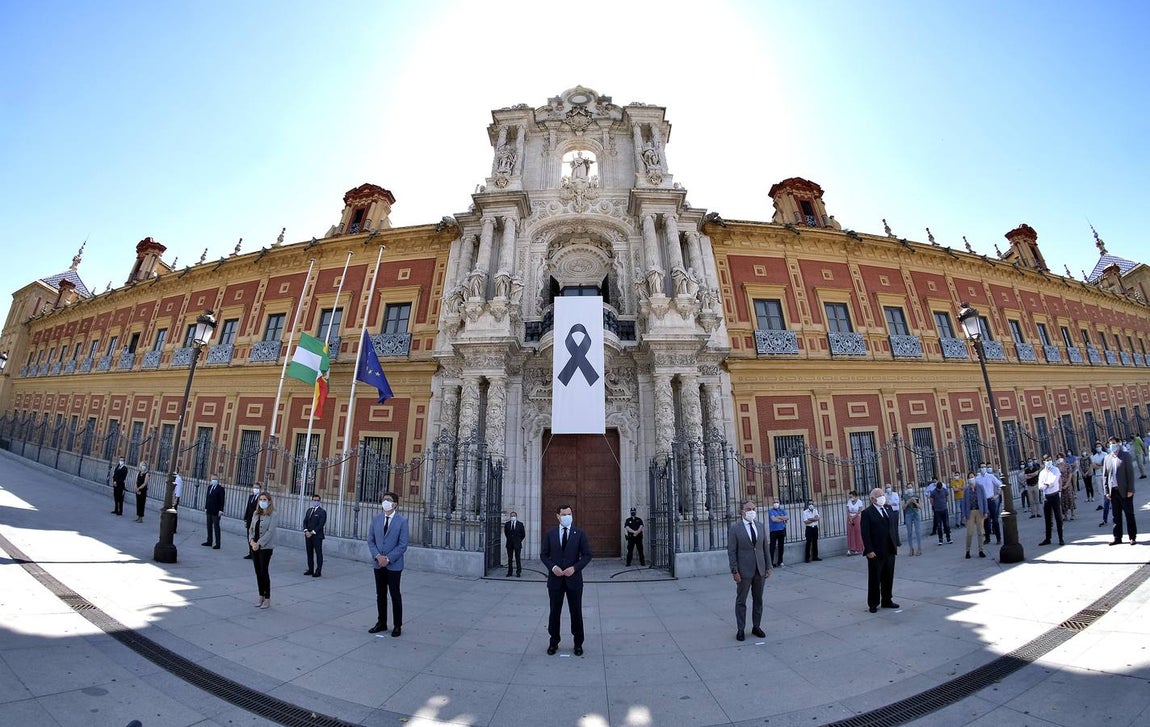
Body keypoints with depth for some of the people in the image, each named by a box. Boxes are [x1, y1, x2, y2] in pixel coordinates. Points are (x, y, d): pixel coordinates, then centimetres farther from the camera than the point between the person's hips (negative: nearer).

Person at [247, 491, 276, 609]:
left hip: (266, 547, -6)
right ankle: (261, 597, 23)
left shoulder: (272, 514, -10)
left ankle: (267, 599, 8)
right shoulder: (256, 513, 8)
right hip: (254, 546, 6)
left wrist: (259, 543, -18)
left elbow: (270, 531, -15)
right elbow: (251, 529, 9)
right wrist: (251, 541, -7)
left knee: (264, 571, -3)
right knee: (258, 572, 11)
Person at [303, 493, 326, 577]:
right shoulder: (309, 510, 14)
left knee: (318, 553, -2)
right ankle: (310, 569, 23)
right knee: (309, 553, 12)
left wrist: (312, 532, -17)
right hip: (308, 535, 6)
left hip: (317, 536, -6)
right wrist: (306, 531, -6)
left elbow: (321, 524, -13)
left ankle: (318, 571, 2)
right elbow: (305, 521, 10)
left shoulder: (322, 512, -7)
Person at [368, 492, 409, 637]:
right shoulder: (375, 519, 4)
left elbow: (403, 545, -10)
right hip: (378, 564, 4)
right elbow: (370, 540, 4)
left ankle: (398, 626, 17)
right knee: (380, 595, 15)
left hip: (394, 565, -4)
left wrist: (388, 559, -15)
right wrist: (378, 556, -10)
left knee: (395, 595, 5)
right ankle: (381, 623, 30)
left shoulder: (402, 521, -10)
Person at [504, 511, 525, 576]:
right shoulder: (507, 524, 3)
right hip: (509, 544, 2)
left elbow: (523, 534, 6)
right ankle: (509, 572, 16)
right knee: (509, 558, 7)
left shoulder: (520, 524, -2)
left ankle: (518, 573, 8)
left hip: (517, 544, -2)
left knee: (518, 558, 0)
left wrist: (519, 540, 7)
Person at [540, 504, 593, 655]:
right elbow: (543, 554, 3)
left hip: (574, 579, -1)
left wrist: (574, 568, -15)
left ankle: (578, 644, 28)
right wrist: (553, 567, -13)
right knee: (554, 612, 11)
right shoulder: (550, 534, 0)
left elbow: (587, 555, -3)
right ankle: (554, 642, 30)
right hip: (555, 579, 1)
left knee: (576, 612, 10)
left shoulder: (580, 534, -3)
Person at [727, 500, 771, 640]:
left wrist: (768, 567, 5)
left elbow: (765, 548, 10)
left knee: (758, 600, 14)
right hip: (744, 571, -4)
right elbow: (731, 551, -10)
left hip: (760, 570, 4)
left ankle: (756, 627, 29)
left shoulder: (760, 527, 6)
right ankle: (741, 630, 18)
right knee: (741, 601, 6)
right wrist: (734, 571, -13)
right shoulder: (734, 528, -9)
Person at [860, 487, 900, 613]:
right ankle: (873, 604, 16)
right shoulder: (867, 513, -11)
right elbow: (865, 533, -13)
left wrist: (896, 544, 8)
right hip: (875, 553, -6)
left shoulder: (889, 510, 9)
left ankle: (887, 601, 29)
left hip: (890, 551, 6)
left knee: (888, 578, 14)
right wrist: (869, 550, -17)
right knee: (874, 579, 5)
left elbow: (895, 527, 14)